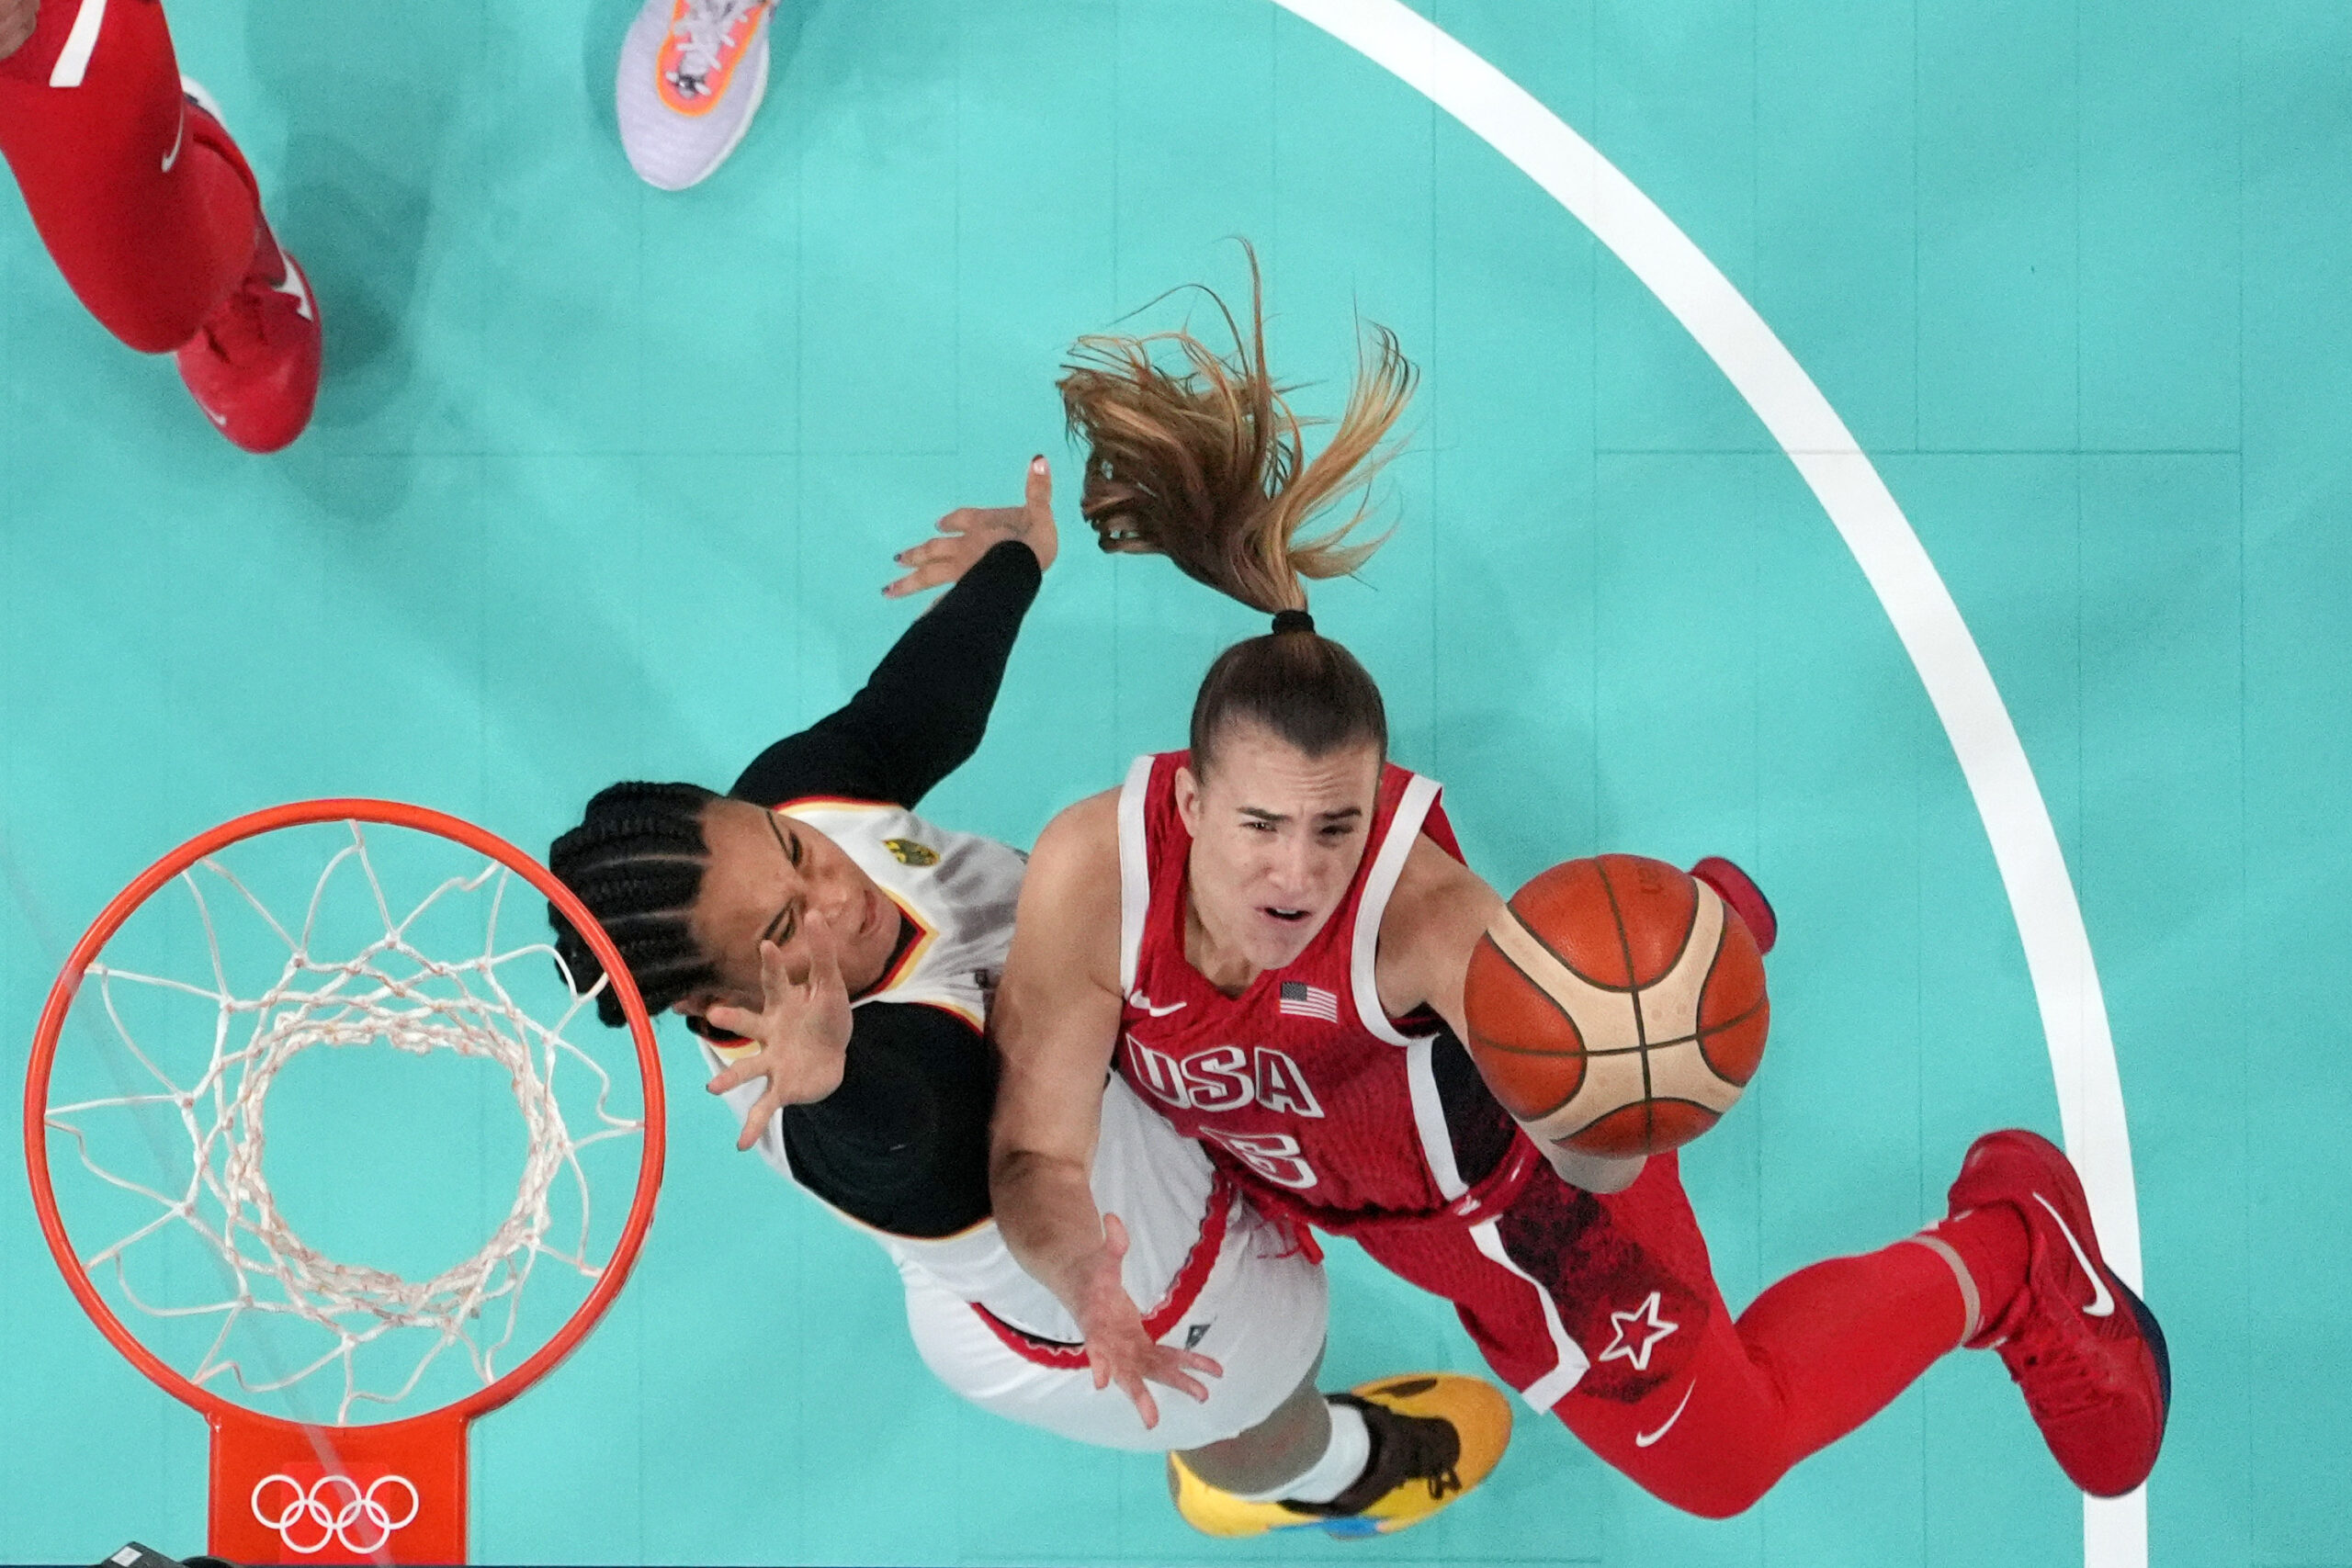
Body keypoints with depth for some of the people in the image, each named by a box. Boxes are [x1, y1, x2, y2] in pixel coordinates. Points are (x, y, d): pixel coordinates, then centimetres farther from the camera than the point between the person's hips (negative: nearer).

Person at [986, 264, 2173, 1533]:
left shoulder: (1423, 913, -44)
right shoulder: (1093, 871, -37)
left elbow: (1590, 1162, -44)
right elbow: (1037, 1156, -34)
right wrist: (1089, 1285, -55)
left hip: (1508, 1194, -5)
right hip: (1315, 1176, 5)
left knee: (1722, 1450, 13)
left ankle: (2012, 1250, 34)